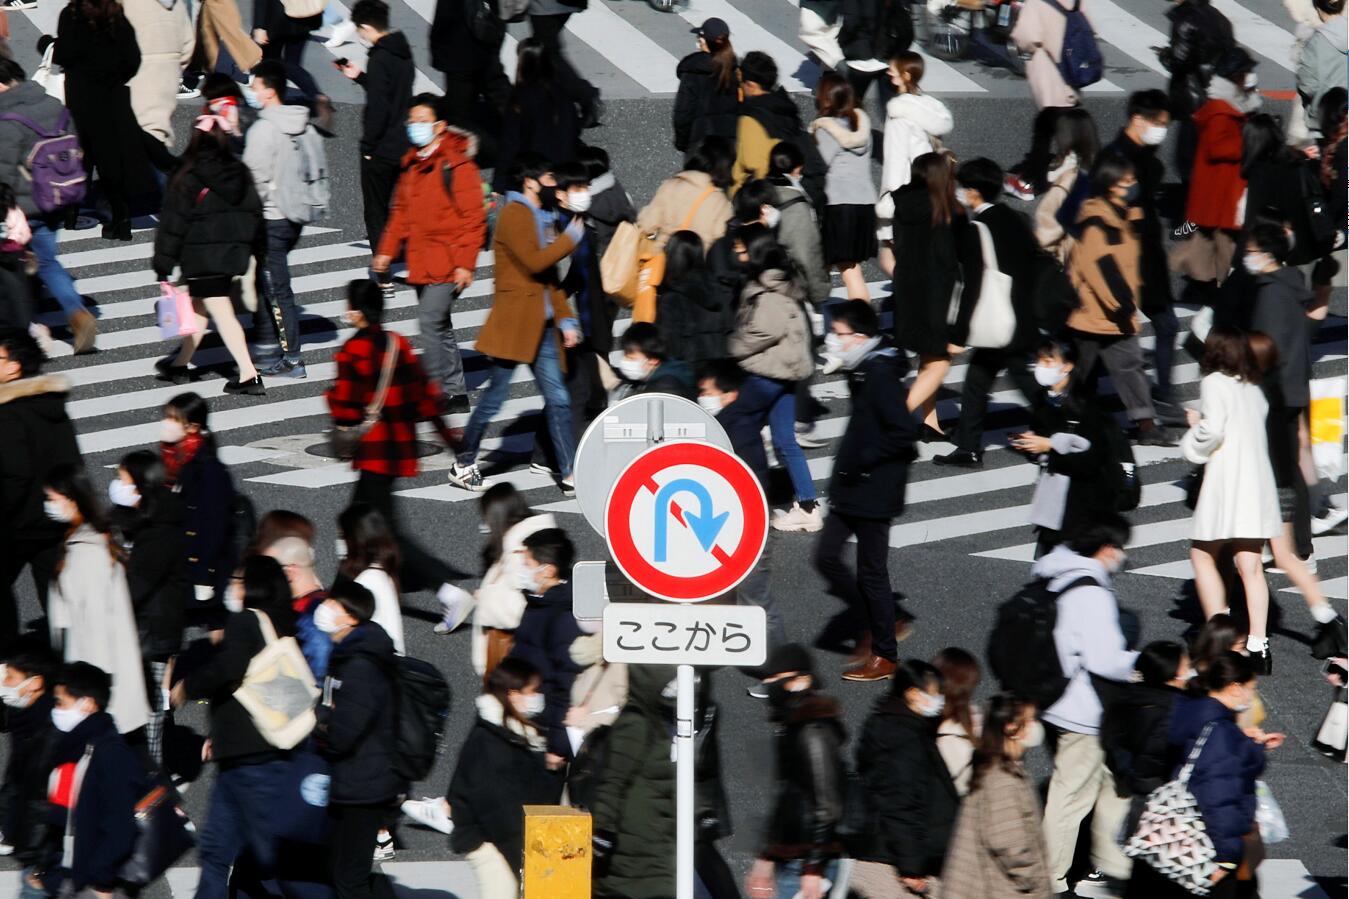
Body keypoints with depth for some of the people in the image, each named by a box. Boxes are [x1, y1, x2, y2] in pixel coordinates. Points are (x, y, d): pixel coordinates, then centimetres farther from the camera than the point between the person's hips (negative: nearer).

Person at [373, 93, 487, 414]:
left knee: (430, 319, -15)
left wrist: (465, 263, -17)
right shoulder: (412, 163, 13)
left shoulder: (457, 163, -12)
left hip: (448, 263, -8)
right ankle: (456, 393, 20)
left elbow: (472, 218, -13)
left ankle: (436, 391, -10)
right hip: (421, 261, 8)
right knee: (438, 326, 12)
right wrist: (387, 251, 16)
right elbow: (401, 211, 22)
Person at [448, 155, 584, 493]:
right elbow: (535, 262, -22)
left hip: (541, 326, 9)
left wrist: (565, 319, 12)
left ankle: (569, 471, 3)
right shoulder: (515, 215, -10)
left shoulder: (541, 218, 18)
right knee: (495, 395, -3)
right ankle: (464, 465, 9)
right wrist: (570, 237, -10)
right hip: (514, 323, -9)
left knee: (558, 399, 3)